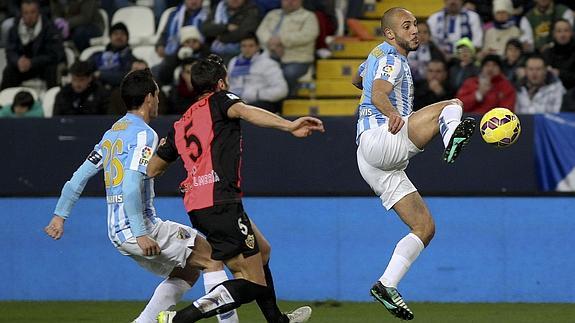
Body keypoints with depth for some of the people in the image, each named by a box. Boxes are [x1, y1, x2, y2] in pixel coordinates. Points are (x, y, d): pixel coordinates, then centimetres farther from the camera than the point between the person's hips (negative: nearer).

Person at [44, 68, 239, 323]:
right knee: (212, 256, -4)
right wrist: (141, 234, -24)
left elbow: (80, 176, 15)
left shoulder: (112, 133, 16)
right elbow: (130, 188, -22)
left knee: (187, 271, 18)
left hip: (117, 233, 9)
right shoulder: (143, 134, -11)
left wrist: (60, 215, 18)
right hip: (138, 226, -9)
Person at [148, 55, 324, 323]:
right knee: (252, 284, -8)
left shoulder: (180, 124, 22)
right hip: (220, 201, -9)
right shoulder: (219, 99, 3)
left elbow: (152, 169, 29)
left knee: (262, 250, 28)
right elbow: (245, 112, -20)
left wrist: (163, 147, 53)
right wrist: (290, 126, -35)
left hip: (196, 206, 9)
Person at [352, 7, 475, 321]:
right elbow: (378, 94, -25)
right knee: (452, 104, -24)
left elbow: (357, 79, 49)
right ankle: (453, 132, -58)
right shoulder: (391, 59, -3)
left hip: (385, 166, 10)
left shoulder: (378, 55, 27)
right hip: (378, 140, -10)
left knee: (425, 227, 7)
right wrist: (392, 112, -45)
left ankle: (386, 285, -2)